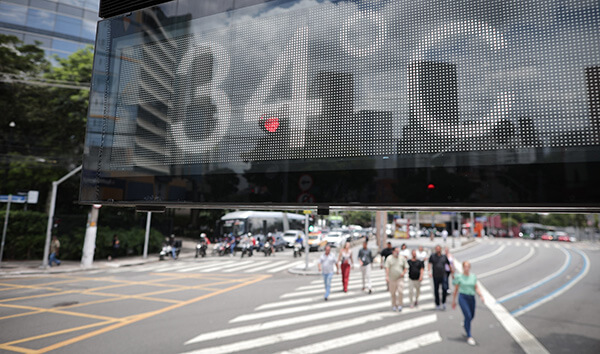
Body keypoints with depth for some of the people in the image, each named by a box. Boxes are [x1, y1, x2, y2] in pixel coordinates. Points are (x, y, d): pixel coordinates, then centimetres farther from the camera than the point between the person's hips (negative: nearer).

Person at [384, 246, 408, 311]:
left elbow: (406, 267, 10)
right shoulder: (389, 258, -4)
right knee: (393, 293, 8)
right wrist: (387, 276, -21)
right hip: (392, 278, 0)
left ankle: (399, 305, 3)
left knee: (400, 291, -12)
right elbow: (387, 268, -11)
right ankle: (394, 305, 24)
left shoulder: (402, 258, 2)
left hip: (400, 278, 0)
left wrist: (404, 272, -9)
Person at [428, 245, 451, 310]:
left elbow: (449, 264, 16)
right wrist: (429, 271, -21)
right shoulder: (432, 256, 2)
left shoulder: (444, 257, 6)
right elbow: (430, 264, -6)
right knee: (436, 290, 6)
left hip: (443, 275, 1)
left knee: (444, 289, -13)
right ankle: (437, 304, 18)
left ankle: (443, 302, 5)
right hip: (435, 276, 0)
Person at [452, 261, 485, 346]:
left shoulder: (473, 276, 5)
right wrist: (453, 301, 5)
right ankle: (469, 337, -3)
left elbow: (476, 288, 6)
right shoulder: (459, 277, -4)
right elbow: (455, 290, 1)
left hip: (472, 298, 4)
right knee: (468, 316, -13)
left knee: (472, 316, 15)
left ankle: (465, 324, 49)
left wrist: (481, 296, -12)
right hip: (463, 297, -4)